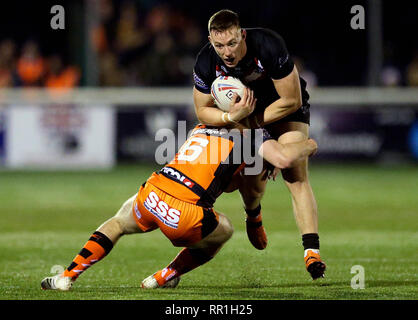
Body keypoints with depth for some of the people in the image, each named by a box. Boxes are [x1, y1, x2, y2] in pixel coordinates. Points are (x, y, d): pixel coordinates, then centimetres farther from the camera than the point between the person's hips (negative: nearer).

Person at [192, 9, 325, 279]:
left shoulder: (268, 46, -36)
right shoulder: (207, 62, -26)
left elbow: (291, 100, -26)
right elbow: (202, 110, -11)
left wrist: (253, 121, -22)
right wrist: (230, 117, -31)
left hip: (286, 107, -3)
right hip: (245, 106, 3)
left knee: (296, 176, -19)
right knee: (252, 181, -7)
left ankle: (312, 252, -24)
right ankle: (253, 216, 31)